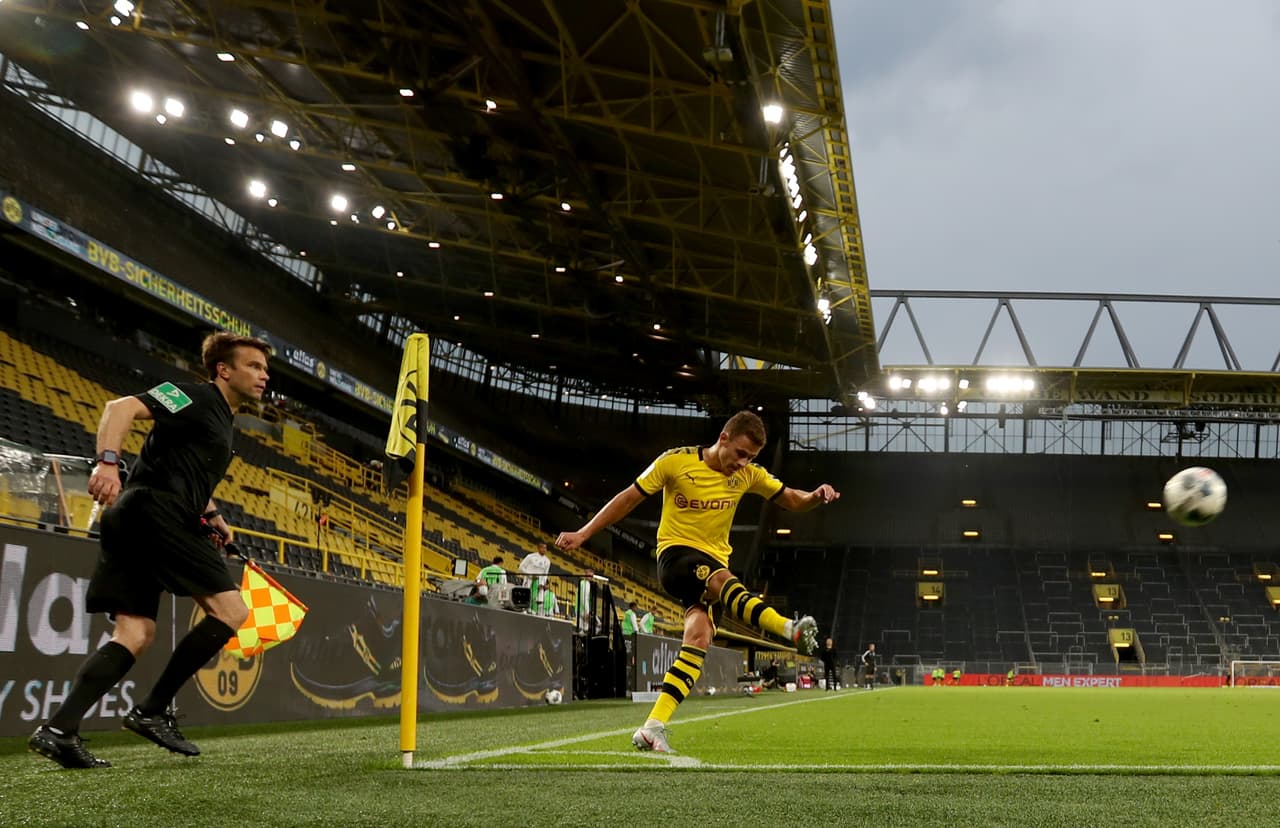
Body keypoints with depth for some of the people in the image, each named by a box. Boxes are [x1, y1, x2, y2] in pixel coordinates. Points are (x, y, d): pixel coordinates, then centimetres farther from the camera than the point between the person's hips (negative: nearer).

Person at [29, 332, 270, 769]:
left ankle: (58, 730, -6)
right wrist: (108, 461, -32)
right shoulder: (195, 396, -2)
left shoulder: (221, 420, 26)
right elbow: (122, 407, -15)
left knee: (136, 634, 3)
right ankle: (151, 712, -8)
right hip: (154, 514, -10)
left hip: (132, 521, 10)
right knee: (231, 609, -11)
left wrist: (210, 513, 22)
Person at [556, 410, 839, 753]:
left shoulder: (749, 475, 4)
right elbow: (629, 498, 0)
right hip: (675, 554, -4)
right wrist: (583, 534, -2)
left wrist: (816, 496, -11)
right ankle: (791, 629, -56)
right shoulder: (676, 461, -8)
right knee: (723, 579, -36)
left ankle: (652, 728, -19)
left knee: (699, 637, -19)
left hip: (714, 563, 4)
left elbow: (793, 501, 13)